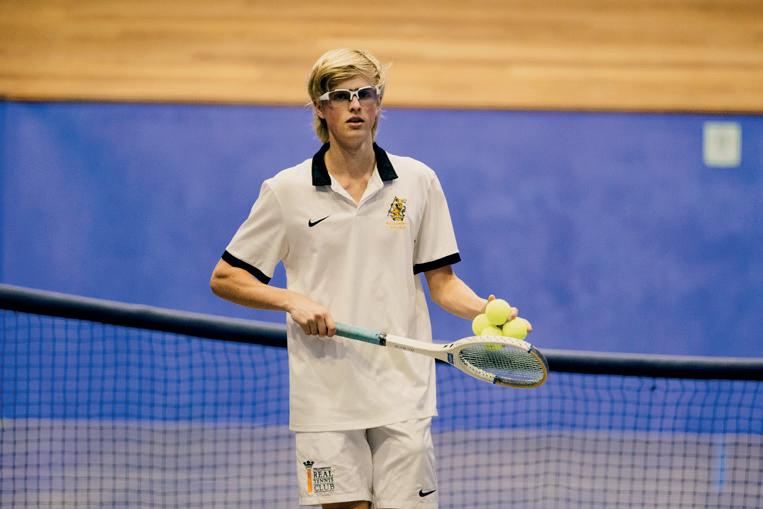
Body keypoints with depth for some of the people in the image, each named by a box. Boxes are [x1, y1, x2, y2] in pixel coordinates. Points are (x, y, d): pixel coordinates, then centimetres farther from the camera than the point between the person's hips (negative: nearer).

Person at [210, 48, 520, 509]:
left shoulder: (418, 181, 6)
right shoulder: (286, 191, 2)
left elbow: (441, 281, 9)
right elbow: (225, 278, 6)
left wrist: (485, 310, -11)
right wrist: (292, 300, -9)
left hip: (404, 395, 1)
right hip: (326, 399, -1)